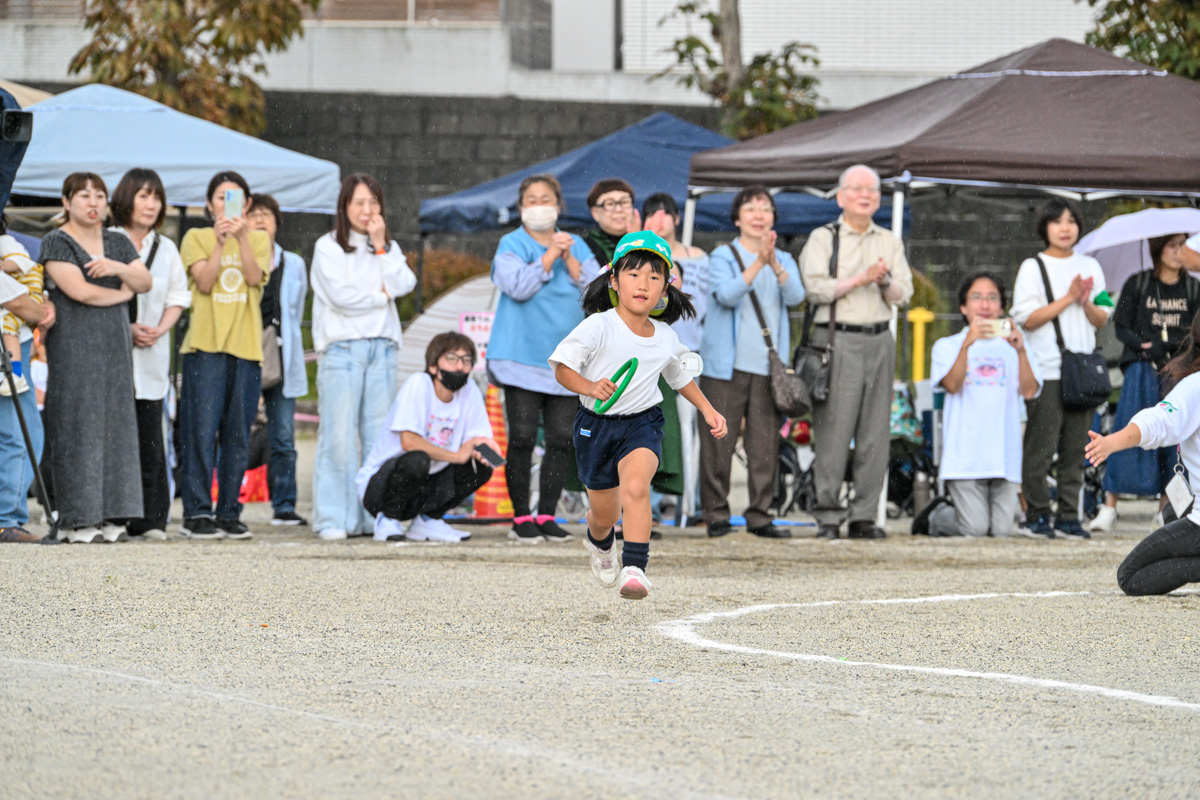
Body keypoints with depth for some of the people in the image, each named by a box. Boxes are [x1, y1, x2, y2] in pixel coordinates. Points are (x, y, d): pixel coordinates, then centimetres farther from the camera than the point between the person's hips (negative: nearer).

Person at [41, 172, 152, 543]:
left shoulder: (118, 244, 16)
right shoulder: (57, 243, -2)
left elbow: (146, 282, 7)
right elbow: (78, 290, -13)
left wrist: (119, 268, -12)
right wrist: (122, 293, 0)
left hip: (114, 344, 6)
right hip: (73, 344, -6)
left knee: (114, 424, 1)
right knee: (77, 427, -8)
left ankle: (110, 516, 2)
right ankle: (76, 519, -8)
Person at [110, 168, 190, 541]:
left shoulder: (166, 249, 17)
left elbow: (177, 298, 17)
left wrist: (160, 329, -2)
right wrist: (126, 327, -11)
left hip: (152, 355, 3)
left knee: (150, 436, -2)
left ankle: (149, 518, -1)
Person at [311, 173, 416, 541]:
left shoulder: (389, 248, 18)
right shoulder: (328, 247, 4)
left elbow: (403, 285, 0)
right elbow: (341, 295, -9)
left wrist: (380, 246, -3)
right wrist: (381, 295, 2)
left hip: (382, 346, 4)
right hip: (341, 345, -4)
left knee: (380, 435, 0)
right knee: (339, 436, -8)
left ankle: (377, 517, 3)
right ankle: (334, 520, -7)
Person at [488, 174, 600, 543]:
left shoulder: (576, 246, 13)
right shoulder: (512, 245, 2)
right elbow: (518, 287, -14)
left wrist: (569, 259, -7)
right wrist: (550, 255, -13)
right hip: (522, 356, -4)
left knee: (562, 439, 2)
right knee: (522, 437, -6)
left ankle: (546, 514, 9)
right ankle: (521, 517, 1)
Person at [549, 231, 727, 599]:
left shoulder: (665, 337, 1)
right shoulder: (598, 327, -14)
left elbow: (679, 375, 21)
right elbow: (563, 368, -15)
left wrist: (708, 409, 14)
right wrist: (589, 387, -33)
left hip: (642, 424, 1)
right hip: (596, 425, -1)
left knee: (636, 486, -30)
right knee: (605, 513, 12)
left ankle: (635, 569, -35)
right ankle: (600, 542, 50)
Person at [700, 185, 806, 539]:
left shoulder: (784, 260, 14)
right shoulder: (723, 256, 4)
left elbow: (796, 296, -5)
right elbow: (727, 295, -14)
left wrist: (775, 265, -22)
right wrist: (758, 264, -26)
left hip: (768, 366, 3)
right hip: (726, 364, -3)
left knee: (765, 443, 0)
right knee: (719, 442, -3)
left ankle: (760, 516, 6)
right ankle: (716, 514, 4)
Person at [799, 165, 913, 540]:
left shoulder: (890, 242, 17)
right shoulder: (823, 239, 5)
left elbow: (903, 293, 10)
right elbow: (817, 288, -7)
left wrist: (886, 281, -11)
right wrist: (861, 279, -13)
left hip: (879, 341, 4)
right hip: (837, 339, -4)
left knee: (876, 434, 1)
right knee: (833, 432, -8)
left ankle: (864, 516, 5)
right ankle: (828, 516, -4)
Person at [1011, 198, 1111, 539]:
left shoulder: (1090, 267, 15)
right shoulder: (1033, 267, 2)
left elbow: (1102, 319, 14)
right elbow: (1027, 319, -7)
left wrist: (1087, 303, -7)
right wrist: (1068, 298, -12)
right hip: (1046, 369, -4)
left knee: (1076, 447, 3)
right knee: (1041, 445, -7)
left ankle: (1068, 514, 7)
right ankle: (1036, 514, 0)